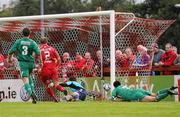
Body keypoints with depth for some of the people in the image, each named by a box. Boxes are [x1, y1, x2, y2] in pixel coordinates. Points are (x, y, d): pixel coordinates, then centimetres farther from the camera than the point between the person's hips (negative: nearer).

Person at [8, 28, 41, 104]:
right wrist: (40, 62, 0)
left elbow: (11, 52, 1)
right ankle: (33, 91, 18)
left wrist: (9, 59, 20)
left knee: (25, 79, -10)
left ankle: (31, 94, -29)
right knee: (29, 76, 28)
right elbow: (38, 53, -11)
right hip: (31, 62, 2)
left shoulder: (18, 42, 1)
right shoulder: (32, 42, -1)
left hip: (22, 63, -2)